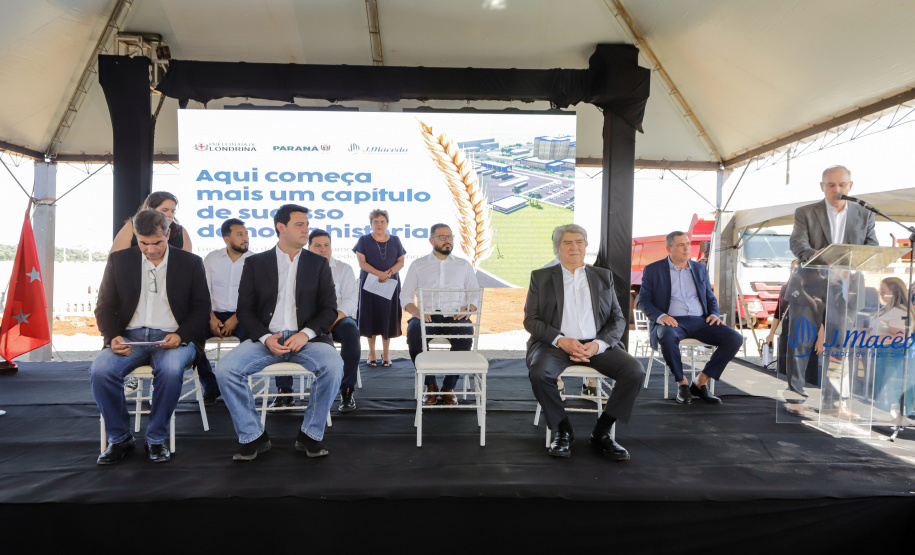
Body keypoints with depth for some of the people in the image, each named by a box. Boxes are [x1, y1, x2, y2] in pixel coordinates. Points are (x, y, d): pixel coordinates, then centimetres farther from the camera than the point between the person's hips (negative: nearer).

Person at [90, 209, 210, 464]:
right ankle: (119, 438, -5)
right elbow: (104, 307, 11)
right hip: (130, 337, 2)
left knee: (170, 370, -34)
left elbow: (201, 309, 5)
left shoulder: (190, 263, 6)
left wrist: (180, 335, -13)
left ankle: (156, 439, -12)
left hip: (172, 338, -2)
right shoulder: (119, 260, 11)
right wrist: (113, 337, -10)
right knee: (100, 370, -27)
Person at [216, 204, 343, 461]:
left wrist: (306, 333, -13)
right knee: (225, 369, -24)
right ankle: (254, 436, -5)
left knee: (333, 365, -31)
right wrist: (265, 338, -13)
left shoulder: (318, 263, 11)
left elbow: (329, 309, 5)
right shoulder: (255, 263, 10)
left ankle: (310, 434, -10)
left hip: (305, 338, 0)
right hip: (265, 337, 1)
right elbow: (245, 310, 6)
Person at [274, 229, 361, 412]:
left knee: (350, 330, -34)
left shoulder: (344, 269, 11)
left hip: (337, 317, -1)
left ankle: (347, 392, -27)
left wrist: (332, 320, -19)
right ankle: (284, 391, -17)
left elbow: (350, 299, -1)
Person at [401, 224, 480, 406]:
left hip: (455, 315, 0)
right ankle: (430, 385, -10)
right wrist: (415, 311, -10)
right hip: (427, 315, 0)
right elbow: (405, 296, 12)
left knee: (465, 336, -33)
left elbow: (476, 294, 15)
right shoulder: (418, 265, 17)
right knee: (413, 334, -33)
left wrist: (467, 309, -8)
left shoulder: (464, 265, 20)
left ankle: (448, 387, -12)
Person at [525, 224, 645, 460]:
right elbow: (531, 319, 3)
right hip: (555, 344, -2)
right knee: (539, 372, -33)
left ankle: (601, 433, -7)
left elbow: (618, 319, 11)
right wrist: (560, 340, -14)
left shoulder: (603, 277, 18)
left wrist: (598, 344, -10)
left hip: (597, 345, 2)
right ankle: (562, 431, -8)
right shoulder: (540, 277, 12)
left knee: (635, 371, -23)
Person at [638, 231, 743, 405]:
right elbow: (643, 300, 1)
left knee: (735, 338, -19)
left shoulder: (700, 269, 19)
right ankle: (682, 383, -16)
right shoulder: (653, 270, 7)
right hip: (671, 321, -4)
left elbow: (710, 298, 23)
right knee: (668, 336, -40)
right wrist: (660, 316, -18)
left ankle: (701, 382, -9)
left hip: (700, 321, 4)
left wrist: (714, 314, 0)